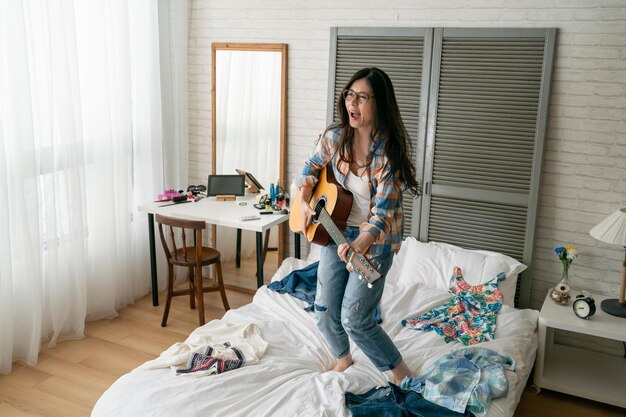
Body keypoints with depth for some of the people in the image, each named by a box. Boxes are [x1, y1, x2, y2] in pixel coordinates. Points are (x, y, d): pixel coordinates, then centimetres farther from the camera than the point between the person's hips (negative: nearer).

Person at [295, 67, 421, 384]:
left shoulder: (389, 152, -23)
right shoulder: (335, 137, -8)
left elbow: (383, 212, -27)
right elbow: (311, 168, 11)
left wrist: (360, 245, -44)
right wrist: (304, 203, -3)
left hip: (374, 242, -5)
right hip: (335, 233, 6)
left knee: (354, 320, -4)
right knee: (325, 310, 12)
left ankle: (402, 374, 18)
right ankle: (343, 358, 43)